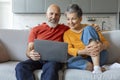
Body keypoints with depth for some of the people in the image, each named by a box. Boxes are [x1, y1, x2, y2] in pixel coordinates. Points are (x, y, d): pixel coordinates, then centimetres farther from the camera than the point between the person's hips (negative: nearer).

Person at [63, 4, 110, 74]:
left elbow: (106, 42, 7)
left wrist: (102, 46, -19)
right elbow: (69, 50, -3)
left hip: (100, 57, 1)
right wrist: (84, 52, -24)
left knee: (88, 29, -20)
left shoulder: (89, 28, 13)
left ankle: (97, 67, -30)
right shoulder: (67, 33, 13)